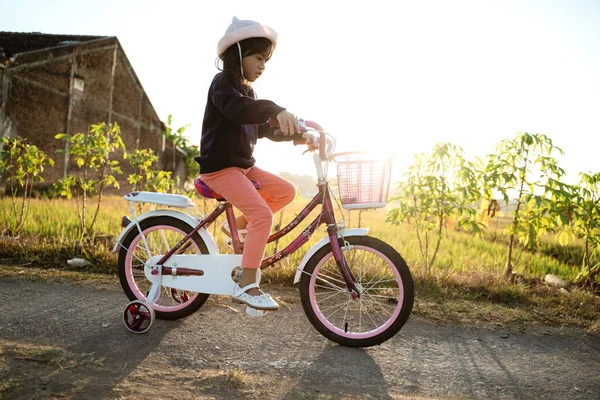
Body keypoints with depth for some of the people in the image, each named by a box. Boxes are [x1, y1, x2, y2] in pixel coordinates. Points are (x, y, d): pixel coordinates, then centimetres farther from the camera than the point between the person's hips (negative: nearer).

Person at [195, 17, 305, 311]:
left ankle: (241, 223, 10)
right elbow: (237, 109, -34)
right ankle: (246, 286, -17)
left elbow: (266, 129, 15)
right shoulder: (223, 83, -10)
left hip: (243, 165, 9)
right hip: (220, 167, -9)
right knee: (262, 214, -23)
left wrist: (296, 134, -1)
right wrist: (276, 109, -50)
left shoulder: (248, 91, 18)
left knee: (286, 191, 0)